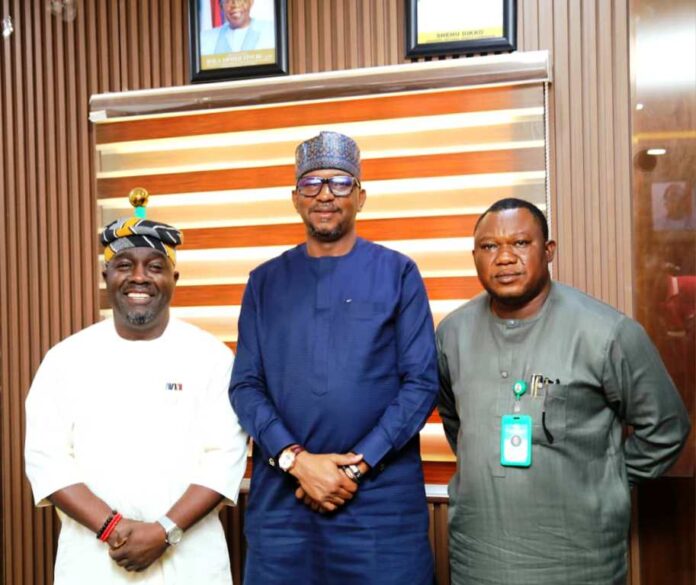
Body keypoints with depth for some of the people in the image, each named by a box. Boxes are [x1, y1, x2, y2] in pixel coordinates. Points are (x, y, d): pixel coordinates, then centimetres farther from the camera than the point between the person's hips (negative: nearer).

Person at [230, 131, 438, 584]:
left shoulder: (398, 273, 1)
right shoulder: (265, 281, 8)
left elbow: (422, 383, -3)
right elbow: (245, 385, 4)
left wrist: (356, 465, -10)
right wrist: (297, 460, -11)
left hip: (381, 497, -2)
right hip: (281, 495, 2)